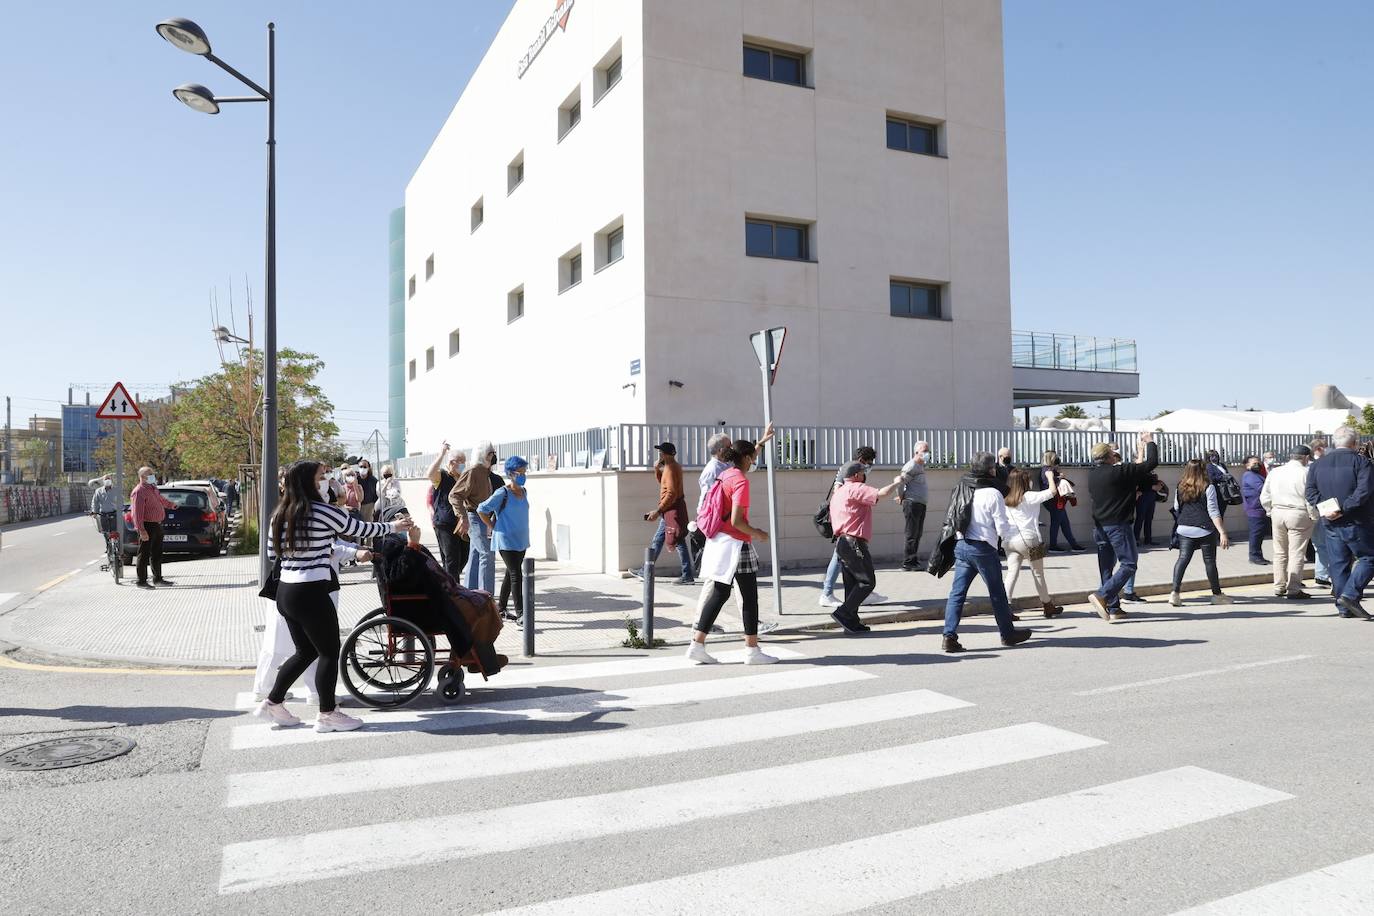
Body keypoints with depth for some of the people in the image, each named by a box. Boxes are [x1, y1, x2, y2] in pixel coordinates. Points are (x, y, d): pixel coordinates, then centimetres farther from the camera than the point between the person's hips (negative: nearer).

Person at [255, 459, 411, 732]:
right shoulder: (323, 512, -12)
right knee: (329, 652, 6)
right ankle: (327, 715, 13)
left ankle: (272, 703, 26)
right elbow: (362, 529, -2)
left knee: (305, 651, 21)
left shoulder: (280, 515, 8)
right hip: (311, 593, -8)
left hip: (285, 592, 8)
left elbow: (272, 552, 17)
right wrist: (393, 526, 14)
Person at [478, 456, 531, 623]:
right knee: (516, 574, -10)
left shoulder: (523, 492, 8)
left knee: (510, 574, 14)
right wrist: (493, 527, -7)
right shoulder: (502, 493, -14)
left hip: (521, 540, 8)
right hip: (506, 541, -8)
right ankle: (520, 612, -8)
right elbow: (482, 510, -13)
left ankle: (501, 609, 25)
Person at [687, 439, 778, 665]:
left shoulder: (726, 474, 8)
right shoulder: (741, 482, -17)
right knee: (750, 596, 2)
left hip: (719, 541, 9)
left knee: (719, 593, 14)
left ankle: (697, 644, 12)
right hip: (736, 544, -9)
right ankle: (752, 650, 8)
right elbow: (736, 521, -22)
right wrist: (758, 534, -8)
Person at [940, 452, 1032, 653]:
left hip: (961, 546, 5)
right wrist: (1016, 527, 9)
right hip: (983, 548, -5)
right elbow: (1003, 529, -9)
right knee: (997, 593, 11)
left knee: (957, 592, 5)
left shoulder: (961, 489, 6)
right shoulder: (992, 494, -12)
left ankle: (949, 635, -3)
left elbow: (950, 520, 10)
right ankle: (1008, 634, 26)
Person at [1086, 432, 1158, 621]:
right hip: (1118, 525, -7)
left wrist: (1138, 458, 31)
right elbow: (1152, 463, -7)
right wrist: (1150, 442, 9)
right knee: (1128, 565, -1)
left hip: (1099, 526, 7)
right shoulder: (1121, 472, -13)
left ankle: (1113, 609, 13)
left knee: (1107, 567, 11)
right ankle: (1101, 595, -17)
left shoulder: (1092, 475, 8)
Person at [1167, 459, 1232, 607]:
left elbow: (1176, 508, 15)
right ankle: (1217, 594, 21)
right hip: (1205, 530, -3)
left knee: (1182, 559, 4)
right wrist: (1222, 533, -12)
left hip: (1185, 529, 3)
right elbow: (1213, 512, -12)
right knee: (1210, 561, 8)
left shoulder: (1180, 488, 3)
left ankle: (1175, 593, -8)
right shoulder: (1208, 488, -9)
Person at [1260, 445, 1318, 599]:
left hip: (1277, 513, 5)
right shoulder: (1306, 473, -9)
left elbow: (1264, 497, 9)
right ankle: (1293, 590, -1)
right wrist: (1313, 517, -1)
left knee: (1280, 553, 12)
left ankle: (1279, 588, 17)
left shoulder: (1274, 472, 7)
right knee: (1296, 554, -1)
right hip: (1299, 515, -5)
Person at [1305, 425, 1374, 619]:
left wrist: (1325, 508, -6)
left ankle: (1344, 607, 11)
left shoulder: (1317, 465, 8)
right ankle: (1350, 595, -10)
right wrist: (1344, 508, -18)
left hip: (1331, 524, 5)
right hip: (1357, 523, -5)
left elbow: (1311, 492, 2)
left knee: (1338, 564, 9)